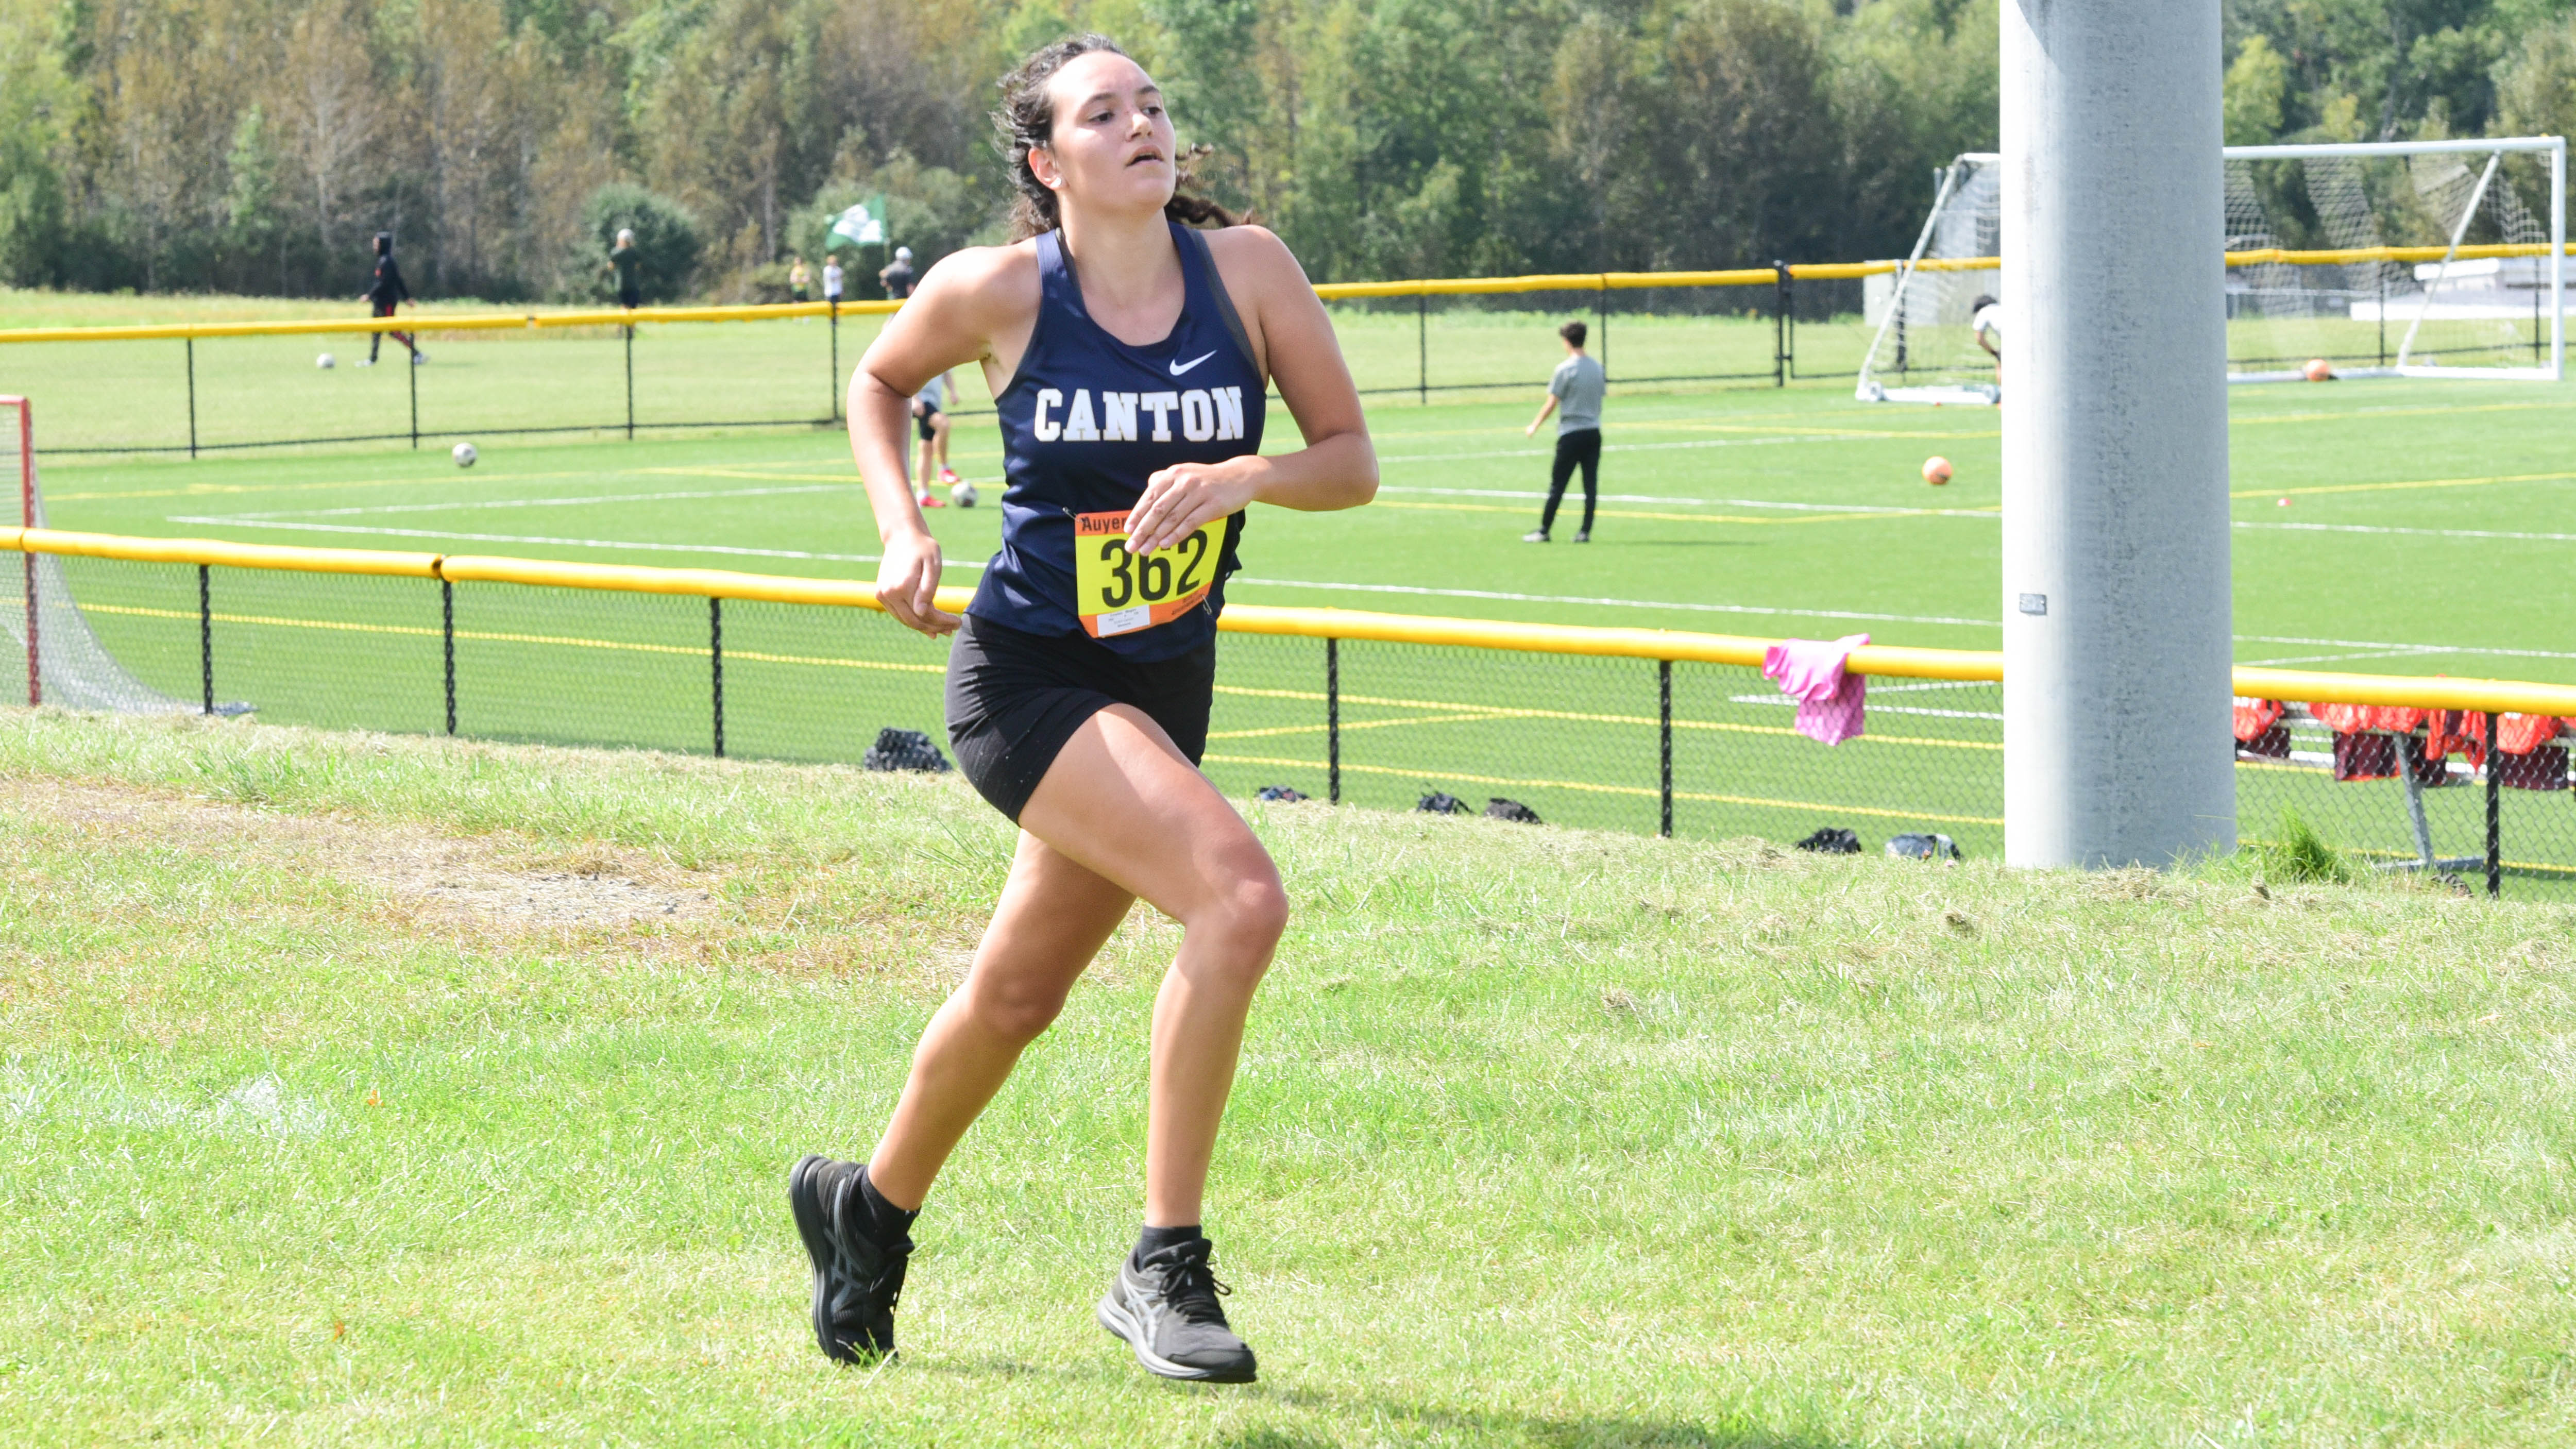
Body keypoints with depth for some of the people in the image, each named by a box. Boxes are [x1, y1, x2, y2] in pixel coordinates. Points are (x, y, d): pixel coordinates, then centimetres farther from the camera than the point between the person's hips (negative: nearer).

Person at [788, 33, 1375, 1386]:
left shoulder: (1245, 268, -6)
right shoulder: (999, 291, -11)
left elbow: (1352, 461, -2)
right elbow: (879, 379, 9)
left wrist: (1240, 477, -21)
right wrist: (903, 535, -4)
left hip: (1166, 683, 5)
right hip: (1026, 673, -5)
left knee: (1018, 991, 20)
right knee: (1238, 892, -26)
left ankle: (871, 1205, 47)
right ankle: (1162, 1265, -17)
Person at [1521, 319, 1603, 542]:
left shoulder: (1565, 369, -11)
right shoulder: (1597, 368, 6)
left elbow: (1551, 404, -9)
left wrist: (1535, 426, 3)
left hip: (1571, 434, -5)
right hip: (1594, 431, 5)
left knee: (1557, 486, 1)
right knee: (1591, 485, 4)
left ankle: (1544, 530, 5)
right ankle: (1585, 531, 2)